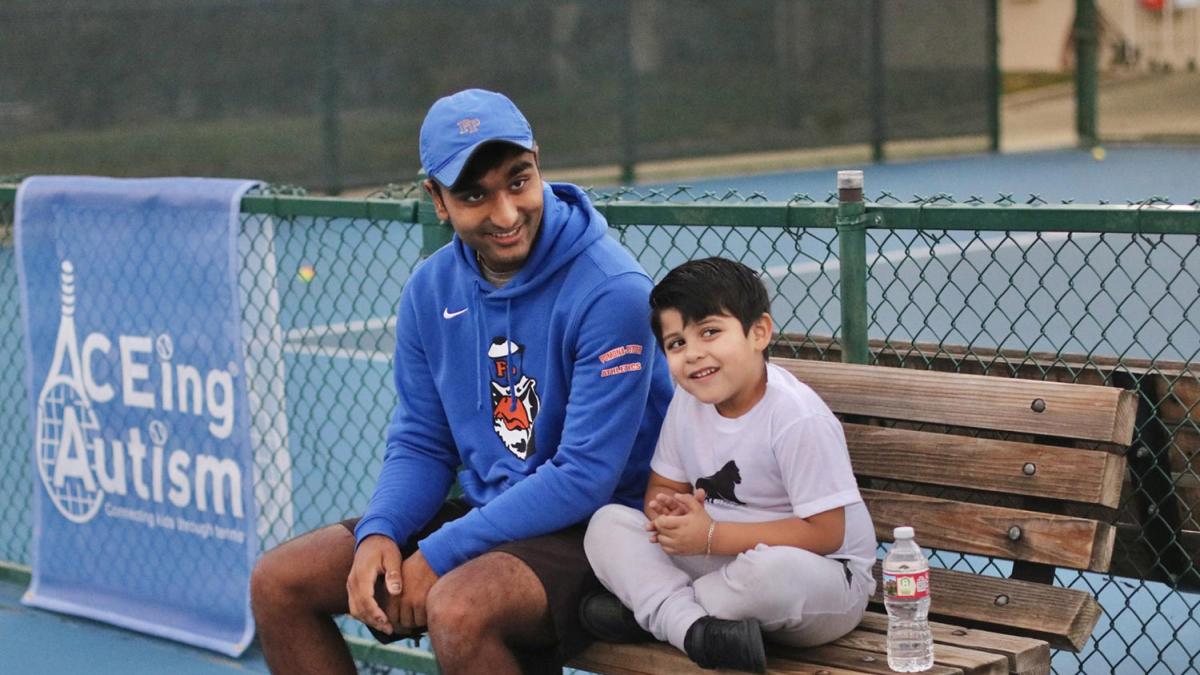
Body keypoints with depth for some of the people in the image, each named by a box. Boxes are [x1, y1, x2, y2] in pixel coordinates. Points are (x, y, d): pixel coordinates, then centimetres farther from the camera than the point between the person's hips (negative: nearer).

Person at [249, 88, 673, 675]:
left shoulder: (612, 292, -19)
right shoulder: (431, 289, 2)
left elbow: (585, 477, -22)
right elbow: (420, 444, 9)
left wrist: (440, 555, -21)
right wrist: (378, 533, -12)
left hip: (592, 533, -7)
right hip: (483, 515, 7)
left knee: (457, 609, -36)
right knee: (277, 582, -1)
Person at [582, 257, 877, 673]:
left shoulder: (799, 419, -22)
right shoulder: (689, 402, 0)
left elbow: (825, 532, -23)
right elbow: (662, 487, 9)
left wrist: (711, 537, -24)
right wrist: (666, 510, -18)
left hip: (823, 578, -6)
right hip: (723, 560, 6)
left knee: (774, 571, -41)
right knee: (607, 523, -8)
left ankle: (653, 612, -15)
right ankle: (693, 627, -29)